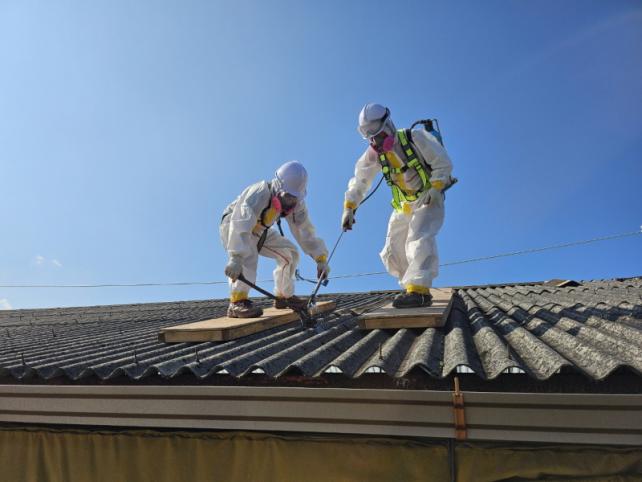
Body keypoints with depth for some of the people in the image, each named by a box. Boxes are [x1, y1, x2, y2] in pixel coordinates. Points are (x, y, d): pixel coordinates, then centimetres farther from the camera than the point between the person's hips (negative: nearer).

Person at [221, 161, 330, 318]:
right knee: (248, 252, -36)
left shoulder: (296, 204, -16)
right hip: (233, 225, -7)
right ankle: (237, 302, -34)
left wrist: (321, 258, -24)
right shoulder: (259, 193, -38)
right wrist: (235, 258, -64)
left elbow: (305, 231, -14)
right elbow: (240, 224, -51)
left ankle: (284, 296, 14)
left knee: (290, 252, -1)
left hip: (258, 232, 7)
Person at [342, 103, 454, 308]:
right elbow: (359, 181, 2)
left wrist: (435, 189, -25)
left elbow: (443, 163, -13)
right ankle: (413, 287, 14)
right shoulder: (373, 154, -2)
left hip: (428, 199, -6)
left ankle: (419, 290, -33)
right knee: (393, 252, 2)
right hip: (403, 205, 6)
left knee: (419, 239, -29)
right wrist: (349, 208, -4)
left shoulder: (416, 138, -17)